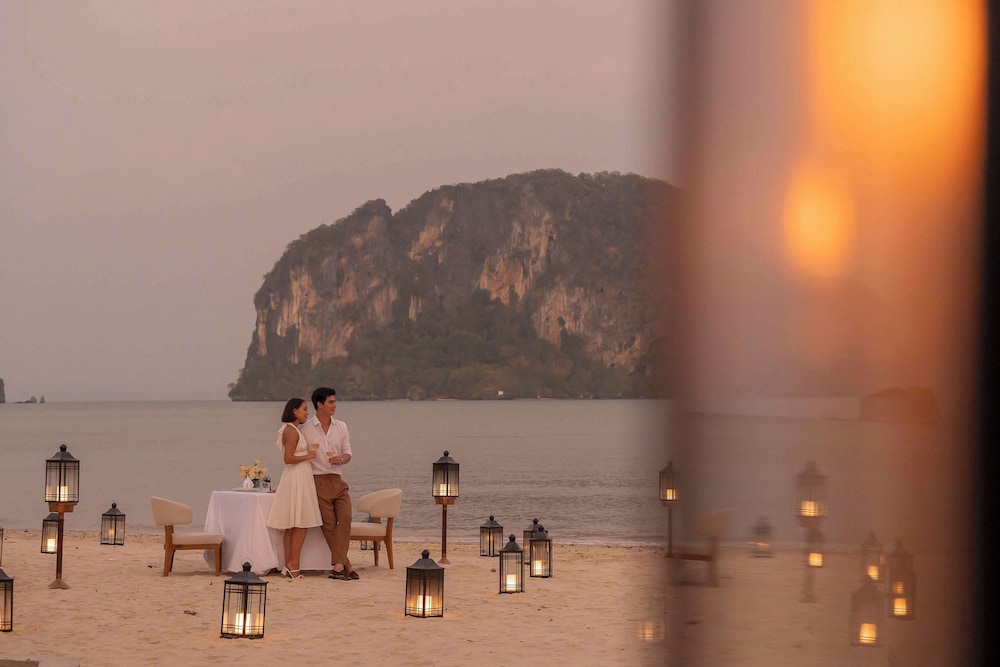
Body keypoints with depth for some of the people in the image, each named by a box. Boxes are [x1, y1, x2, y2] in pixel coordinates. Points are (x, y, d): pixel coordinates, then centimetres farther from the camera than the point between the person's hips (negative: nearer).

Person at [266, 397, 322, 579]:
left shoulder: (292, 430, 16)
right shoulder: (291, 431, -14)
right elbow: (288, 458, -21)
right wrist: (309, 456, -12)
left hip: (299, 478, 10)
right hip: (297, 478, -10)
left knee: (292, 526, 8)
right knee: (301, 524, -8)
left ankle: (288, 566, 9)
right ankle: (293, 565, -8)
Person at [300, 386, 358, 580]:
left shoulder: (341, 427, 12)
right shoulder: (306, 429, 0)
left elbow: (348, 453, 12)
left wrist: (341, 459, -11)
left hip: (337, 480, 4)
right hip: (318, 481, -3)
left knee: (345, 517, -14)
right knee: (329, 524, -7)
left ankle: (337, 566, -17)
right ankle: (346, 565, -4)